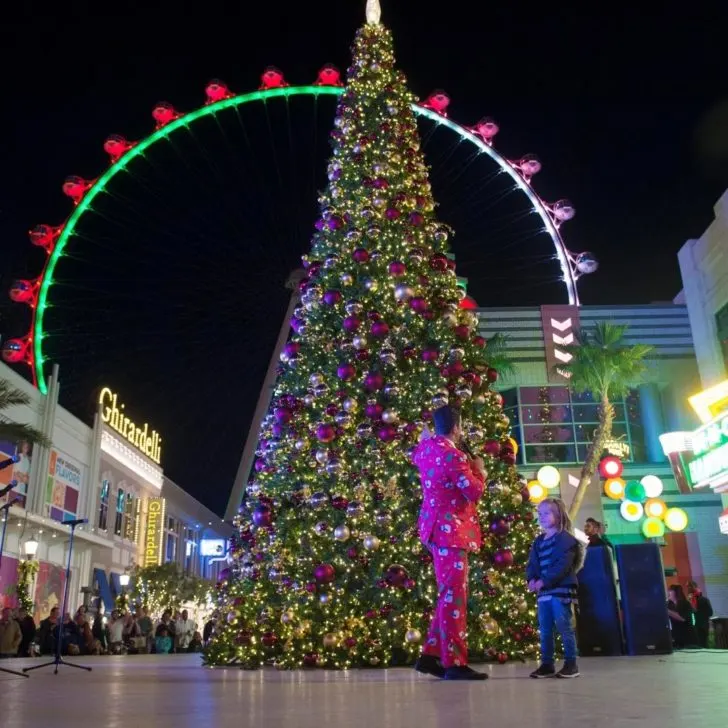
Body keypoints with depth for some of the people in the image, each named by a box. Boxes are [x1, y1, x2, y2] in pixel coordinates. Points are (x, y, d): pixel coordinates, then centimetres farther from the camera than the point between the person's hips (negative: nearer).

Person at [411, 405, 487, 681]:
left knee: (448, 595, 15)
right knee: (454, 597, -8)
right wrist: (479, 471, 1)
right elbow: (474, 492, -17)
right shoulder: (452, 455, -17)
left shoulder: (426, 448, 10)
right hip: (450, 530, -10)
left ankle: (430, 655, 17)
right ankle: (454, 663, -6)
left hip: (436, 528, 10)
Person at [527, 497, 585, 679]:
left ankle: (571, 664, 8)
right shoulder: (538, 541, 16)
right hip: (543, 591, 7)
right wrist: (531, 579, -10)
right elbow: (532, 563, 12)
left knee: (565, 628, -2)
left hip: (561, 589, -7)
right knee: (545, 629, 9)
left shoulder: (565, 538, -8)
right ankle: (547, 664, 15)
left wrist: (544, 581, -23)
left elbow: (562, 565, -18)